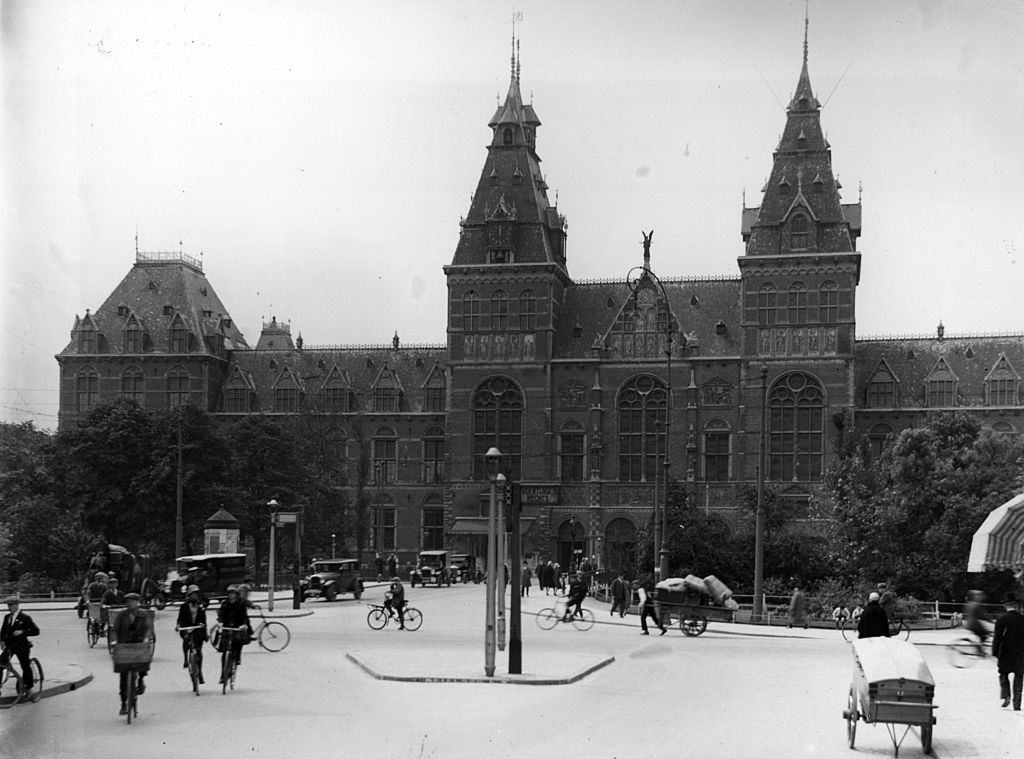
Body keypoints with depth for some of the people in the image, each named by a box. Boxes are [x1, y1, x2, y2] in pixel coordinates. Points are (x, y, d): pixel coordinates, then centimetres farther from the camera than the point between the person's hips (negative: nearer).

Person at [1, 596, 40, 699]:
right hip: (9, 645, 5)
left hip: (22, 646, -5)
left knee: (25, 667, 5)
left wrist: (22, 632, -21)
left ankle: (28, 687, 23)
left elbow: (36, 631, -11)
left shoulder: (25, 618, -9)